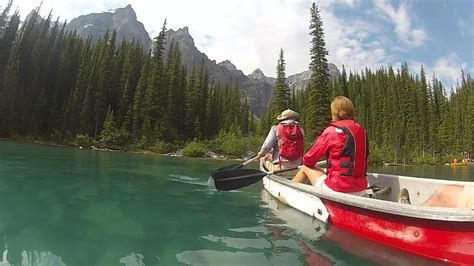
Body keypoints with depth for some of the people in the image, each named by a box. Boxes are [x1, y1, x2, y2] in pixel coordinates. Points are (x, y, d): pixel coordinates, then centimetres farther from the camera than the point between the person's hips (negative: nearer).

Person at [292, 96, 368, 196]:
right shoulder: (361, 130, 6)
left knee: (305, 168, 16)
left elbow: (308, 160, -5)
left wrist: (306, 161, 18)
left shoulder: (332, 130, -10)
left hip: (337, 189, -6)